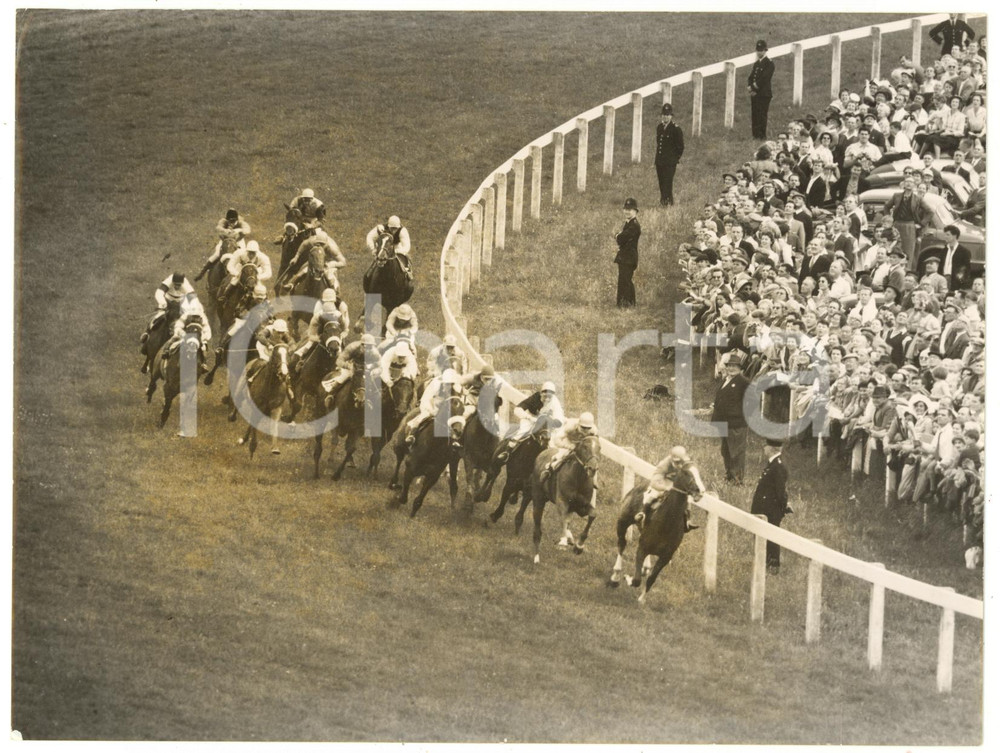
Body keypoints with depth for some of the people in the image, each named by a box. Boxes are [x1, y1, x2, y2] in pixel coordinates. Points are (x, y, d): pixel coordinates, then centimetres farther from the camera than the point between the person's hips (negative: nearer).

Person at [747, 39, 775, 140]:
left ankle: (762, 137, -7)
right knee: (754, 116, 6)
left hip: (764, 94, -7)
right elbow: (750, 77, 16)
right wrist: (750, 86, -3)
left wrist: (755, 86, -12)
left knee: (762, 116, -9)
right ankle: (755, 135, 11)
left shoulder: (769, 63, -6)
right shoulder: (756, 63, 19)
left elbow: (765, 78, -14)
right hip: (754, 93, 7)